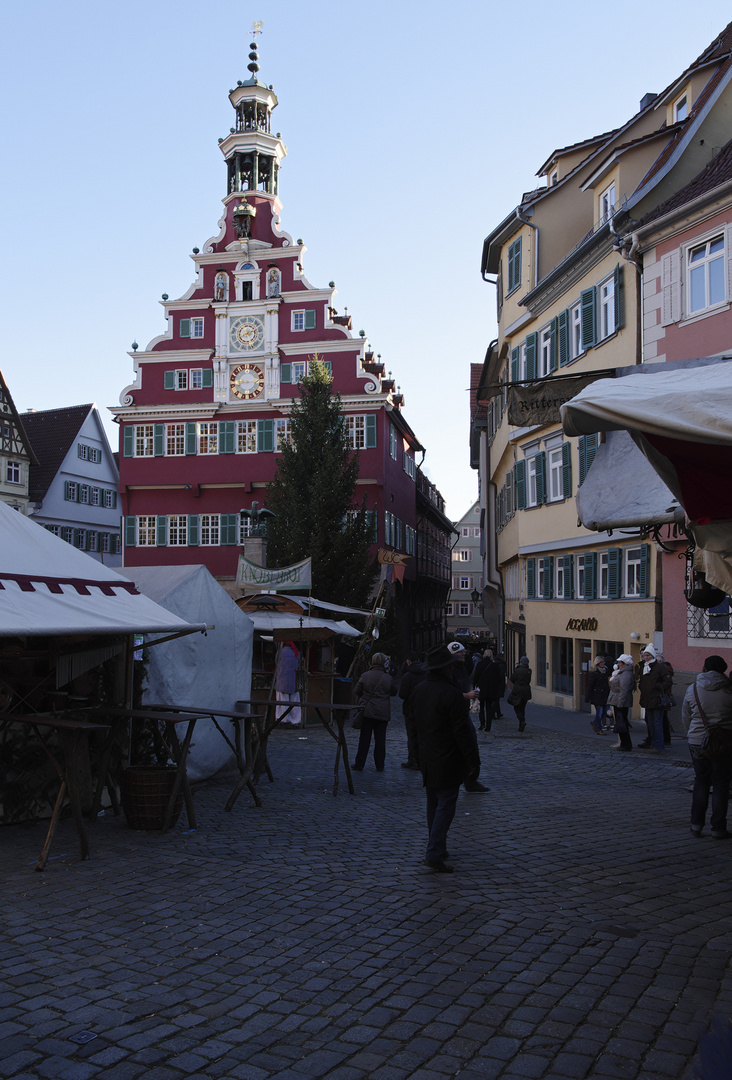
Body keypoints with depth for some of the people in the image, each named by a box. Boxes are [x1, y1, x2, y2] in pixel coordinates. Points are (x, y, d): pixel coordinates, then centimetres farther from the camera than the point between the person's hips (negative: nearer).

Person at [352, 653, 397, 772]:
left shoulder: (365, 676, -6)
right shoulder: (388, 678, -6)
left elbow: (357, 691, 2)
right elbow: (394, 692, 7)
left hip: (368, 711, 0)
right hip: (383, 713, 0)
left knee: (364, 738, 5)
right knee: (380, 739, 8)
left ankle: (359, 764, 8)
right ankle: (380, 765, 11)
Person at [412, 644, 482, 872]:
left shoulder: (420, 690, 4)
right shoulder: (452, 694, -21)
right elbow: (463, 732, -20)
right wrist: (473, 763, -14)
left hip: (427, 758, 8)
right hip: (448, 761, -8)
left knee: (433, 803, 17)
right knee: (446, 804, -3)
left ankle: (437, 848, 27)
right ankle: (434, 854, -6)